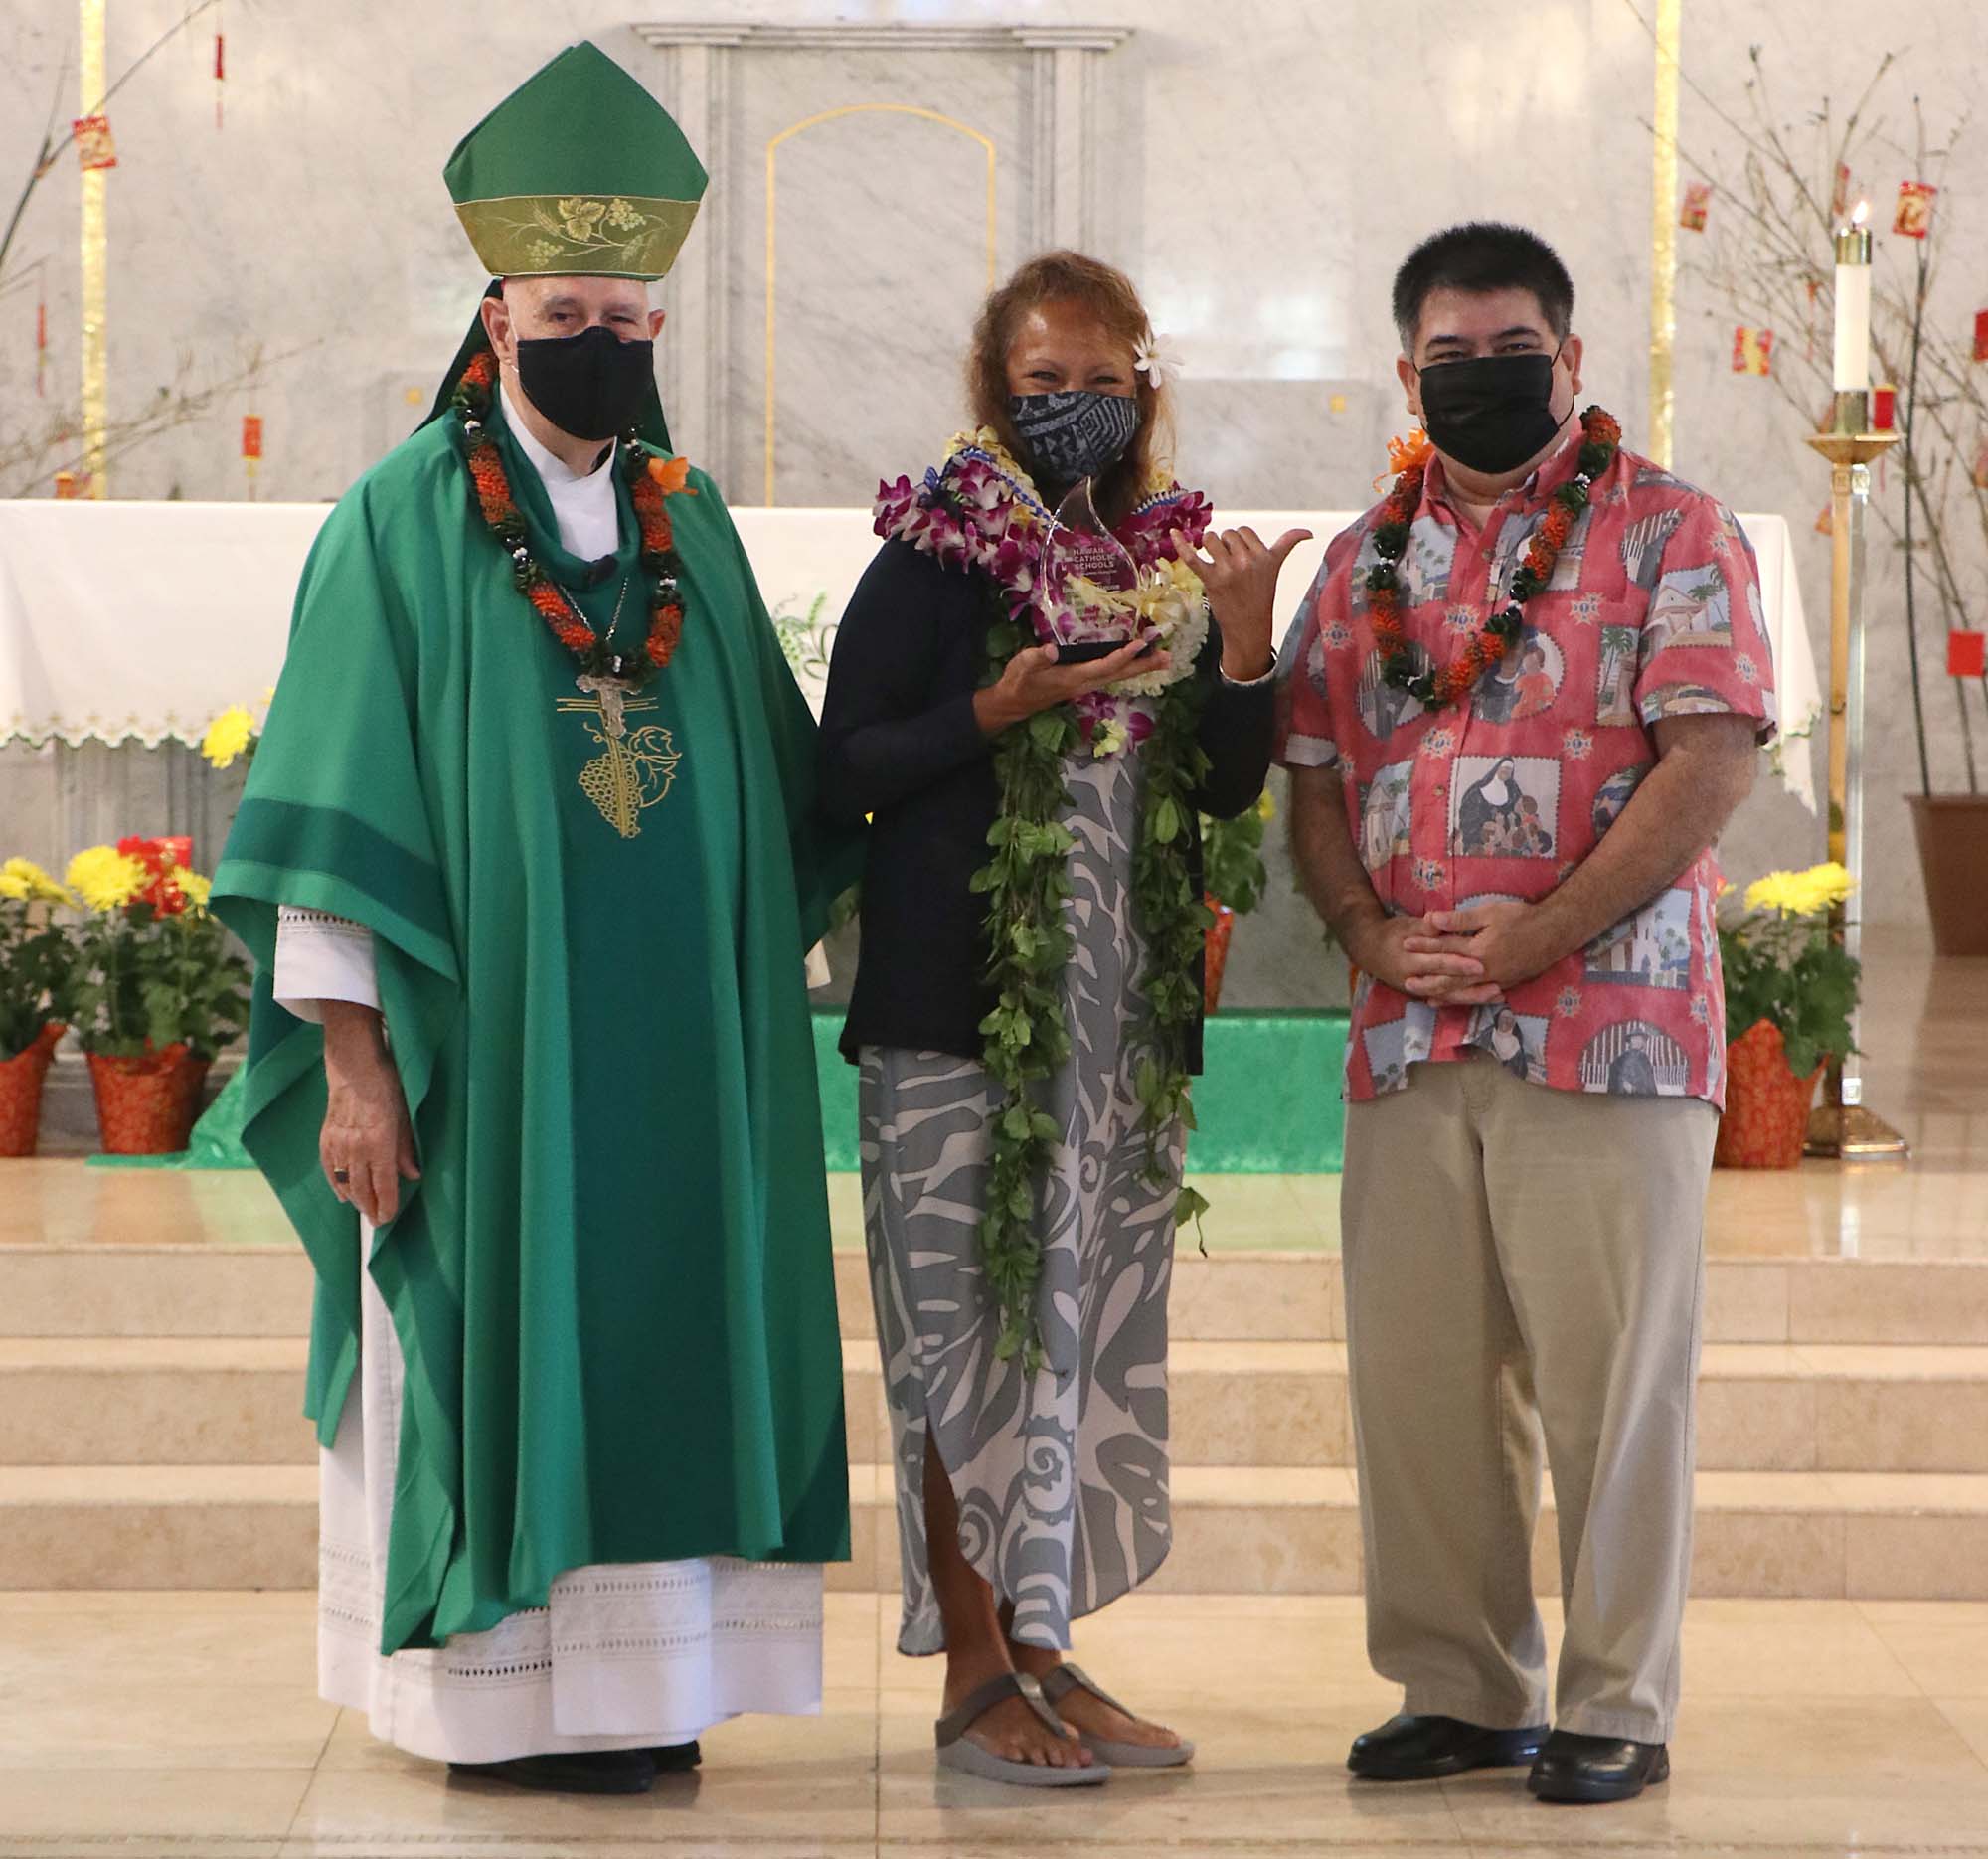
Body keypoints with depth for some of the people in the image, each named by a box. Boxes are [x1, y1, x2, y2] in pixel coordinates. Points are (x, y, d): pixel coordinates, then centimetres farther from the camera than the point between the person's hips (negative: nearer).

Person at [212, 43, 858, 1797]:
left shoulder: (690, 521, 10)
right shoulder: (403, 522, -5)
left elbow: (781, 791, 15)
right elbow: (337, 813, -9)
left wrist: (759, 984, 7)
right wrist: (349, 1058, -13)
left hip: (672, 1051, 5)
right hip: (487, 1046, -5)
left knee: (655, 1338, 7)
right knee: (495, 1351, -1)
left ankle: (628, 1677, 16)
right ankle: (499, 1695, 9)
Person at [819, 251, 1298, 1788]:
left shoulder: (1170, 557, 12)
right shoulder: (938, 553, -4)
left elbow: (1229, 785, 9)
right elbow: (845, 768, -8)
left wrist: (1245, 639, -6)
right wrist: (1009, 703, -18)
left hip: (1127, 1011, 5)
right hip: (961, 1008, -5)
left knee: (1092, 1328, 8)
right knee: (969, 1330, -3)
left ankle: (1048, 1646, 17)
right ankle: (976, 1672, 3)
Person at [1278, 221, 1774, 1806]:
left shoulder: (1667, 530, -1)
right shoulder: (1365, 560, 16)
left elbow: (1711, 762, -10)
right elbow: (1312, 779, 15)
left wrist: (1538, 934, -16)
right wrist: (1372, 932, -4)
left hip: (1610, 1027, -5)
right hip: (1410, 1032, 5)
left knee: (1607, 1375, -3)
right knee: (1416, 1375, 8)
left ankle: (1618, 1706, 6)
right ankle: (1460, 1689, 19)